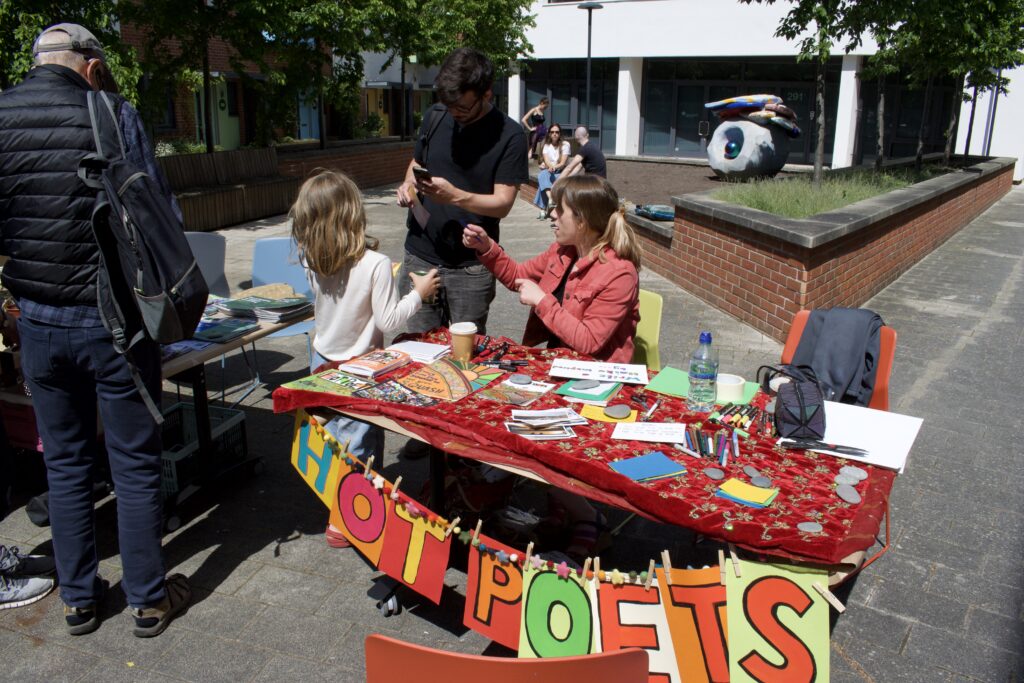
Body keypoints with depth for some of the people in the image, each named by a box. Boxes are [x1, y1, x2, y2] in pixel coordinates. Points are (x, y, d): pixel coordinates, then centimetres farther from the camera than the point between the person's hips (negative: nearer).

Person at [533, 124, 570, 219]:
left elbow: (563, 163, -10)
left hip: (561, 171, -3)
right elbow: (546, 161, -7)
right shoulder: (547, 145, 7)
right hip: (549, 171, 3)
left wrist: (554, 167, -28)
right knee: (542, 175, -32)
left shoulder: (565, 144, -2)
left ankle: (543, 209, -31)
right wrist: (550, 167, -30)